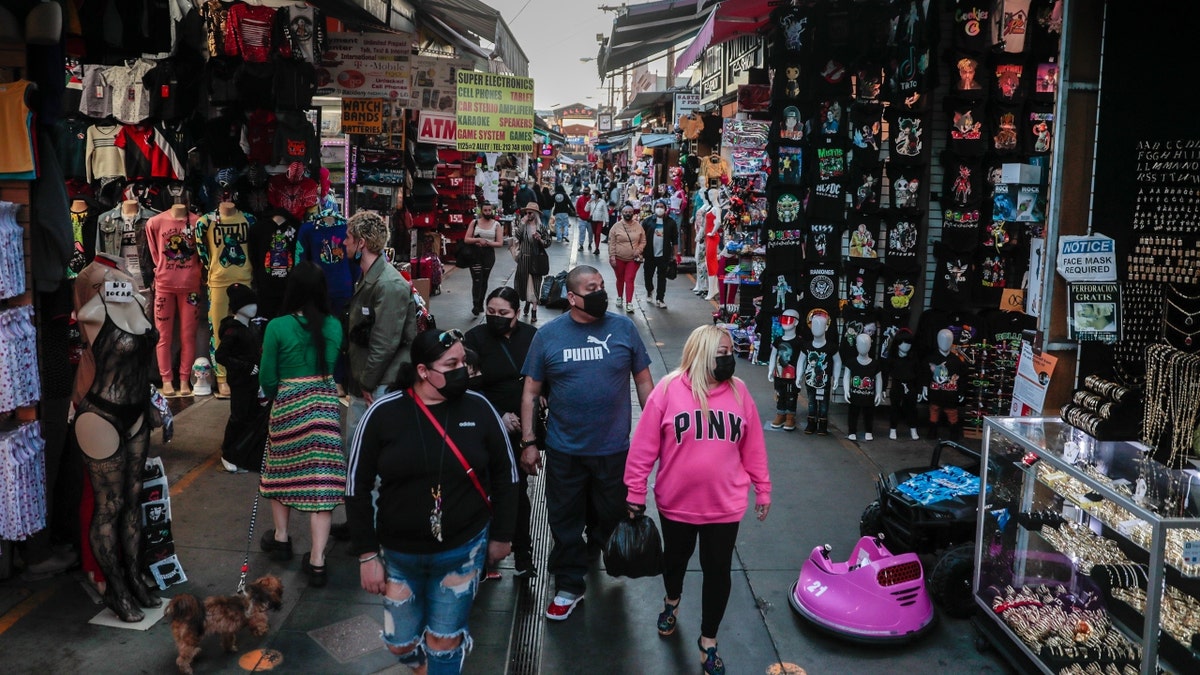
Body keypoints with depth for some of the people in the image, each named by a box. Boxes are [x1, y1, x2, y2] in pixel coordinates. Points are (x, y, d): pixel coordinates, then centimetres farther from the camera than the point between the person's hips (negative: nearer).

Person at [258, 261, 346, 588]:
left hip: (289, 403, -2)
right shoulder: (334, 326, -2)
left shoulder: (277, 327, -11)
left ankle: (281, 538, 38)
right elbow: (334, 367, 7)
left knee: (282, 469, 20)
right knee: (322, 477, 2)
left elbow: (267, 378, -4)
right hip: (326, 404, 2)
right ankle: (317, 560, 2)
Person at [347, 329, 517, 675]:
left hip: (463, 550, -1)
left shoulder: (479, 408, -10)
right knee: (401, 643, 15)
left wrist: (501, 535, 5)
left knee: (443, 642, 7)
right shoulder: (383, 413, -12)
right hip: (398, 554, 1)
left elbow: (504, 475, 2)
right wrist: (367, 554, -5)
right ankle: (456, 643, 46)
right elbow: (358, 487, -5)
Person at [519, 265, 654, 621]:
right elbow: (531, 392, 0)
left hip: (614, 448, 1)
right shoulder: (548, 334, -4)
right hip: (564, 451, 0)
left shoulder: (623, 328, -3)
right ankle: (569, 586, 27)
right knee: (565, 522, 10)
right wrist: (528, 442, -3)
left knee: (612, 517, 17)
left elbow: (644, 381, 4)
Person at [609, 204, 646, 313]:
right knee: (620, 279, 15)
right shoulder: (616, 226, -5)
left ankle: (629, 303, -6)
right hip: (619, 258, 0)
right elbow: (611, 243, -4)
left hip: (633, 259, 0)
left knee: (630, 280, -5)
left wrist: (638, 250, -11)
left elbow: (643, 241, 7)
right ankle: (620, 298, 36)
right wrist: (612, 257, -9)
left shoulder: (638, 227, 0)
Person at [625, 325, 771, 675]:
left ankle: (708, 640, 29)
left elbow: (752, 447, 3)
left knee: (718, 572, 9)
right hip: (676, 502, -1)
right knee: (676, 558, 22)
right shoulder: (668, 390, -13)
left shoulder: (739, 391, -4)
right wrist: (635, 492, -8)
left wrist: (763, 488, 7)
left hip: (725, 505, 1)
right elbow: (643, 446, -10)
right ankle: (672, 601, 54)